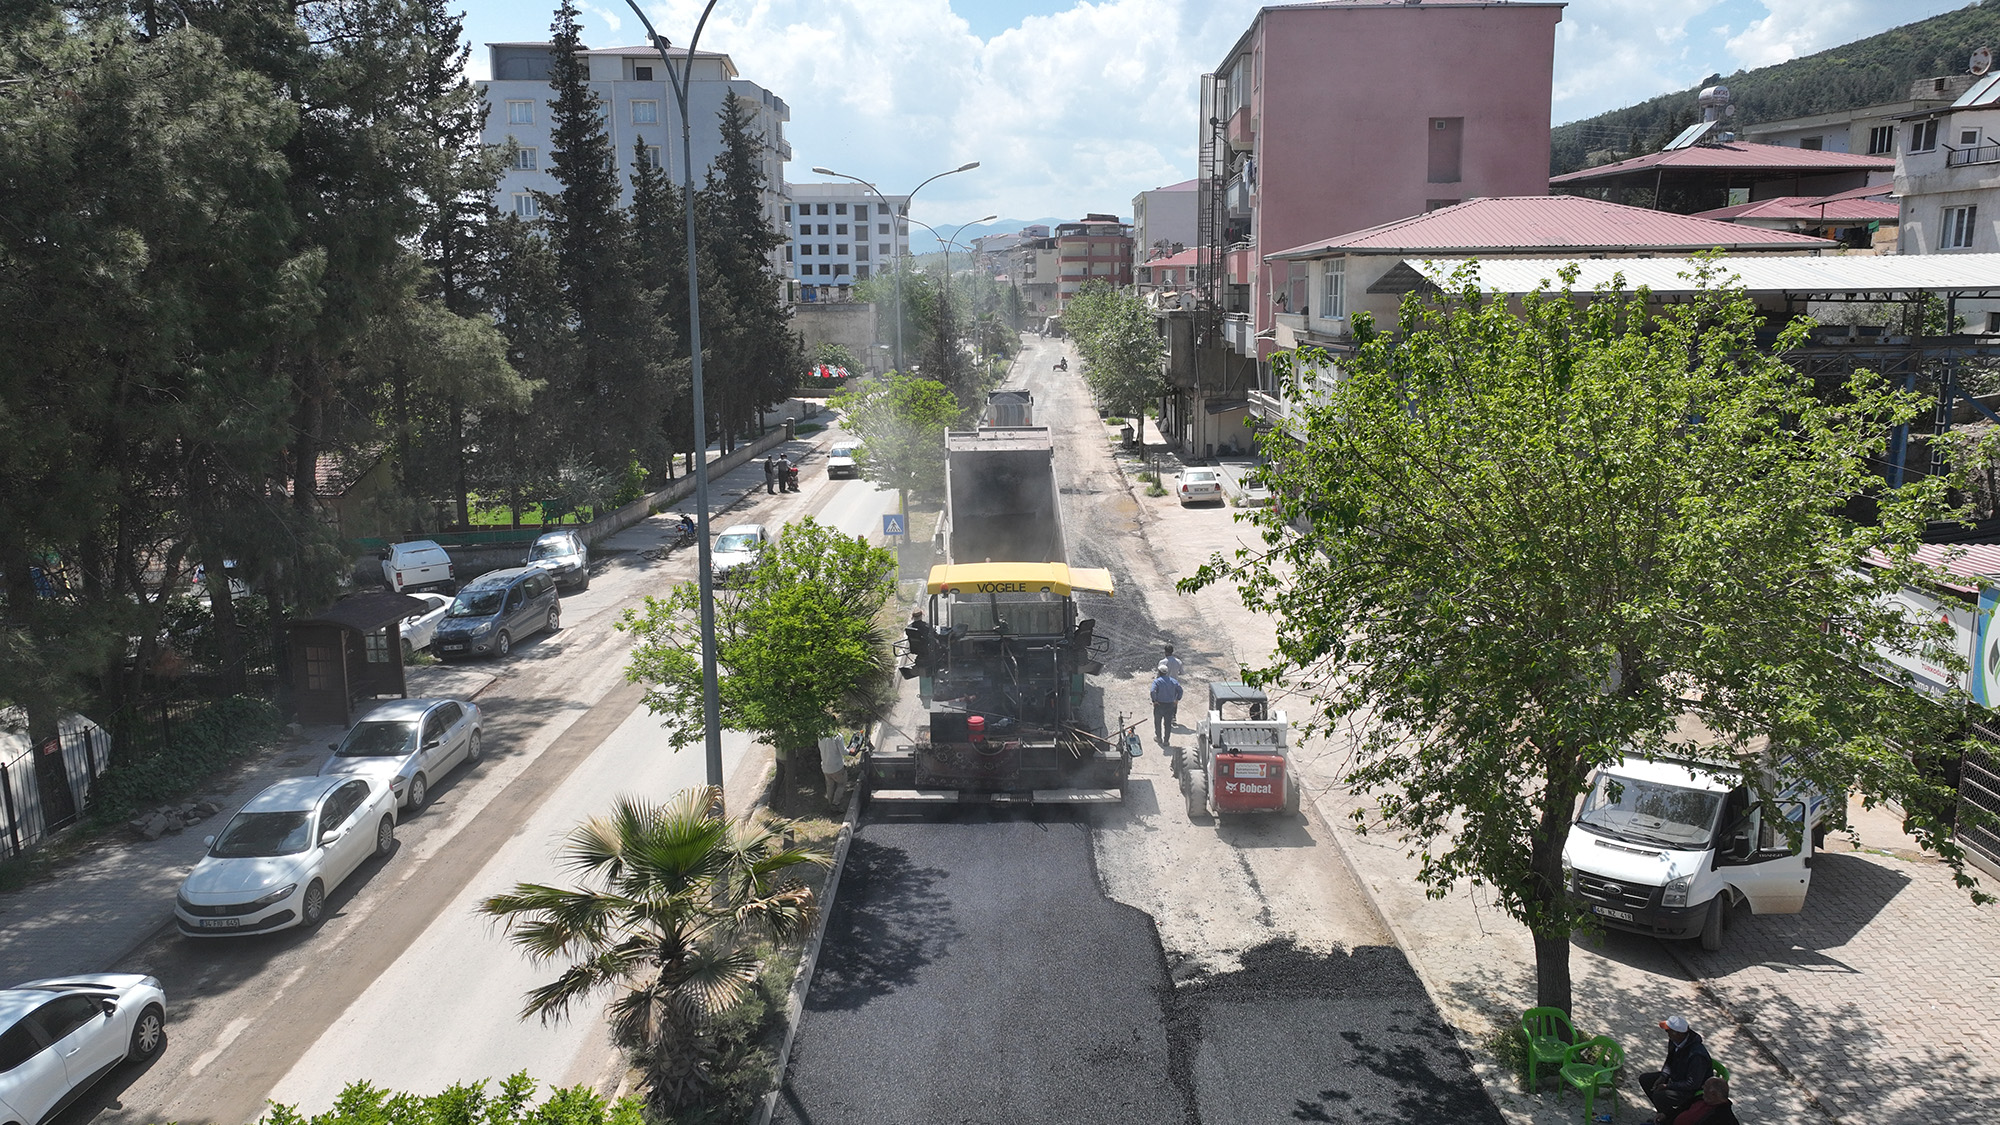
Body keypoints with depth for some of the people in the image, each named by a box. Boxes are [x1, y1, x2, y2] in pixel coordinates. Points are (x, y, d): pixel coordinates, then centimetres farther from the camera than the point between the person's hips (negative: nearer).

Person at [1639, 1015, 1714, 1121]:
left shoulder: (1697, 1055, -35)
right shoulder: (1674, 1041, -10)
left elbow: (1692, 1084, -28)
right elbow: (1669, 1061, 11)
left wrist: (1667, 1086, -22)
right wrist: (1663, 1077, -6)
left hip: (1694, 1090, -9)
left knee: (1659, 1096, -27)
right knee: (1644, 1079, 4)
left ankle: (1673, 1117, 4)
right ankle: (1666, 1112, 17)